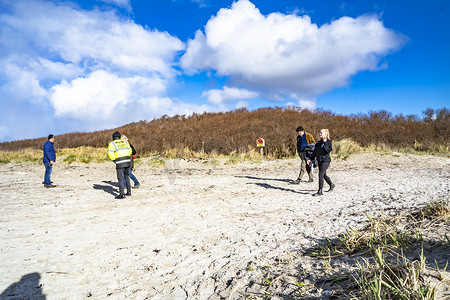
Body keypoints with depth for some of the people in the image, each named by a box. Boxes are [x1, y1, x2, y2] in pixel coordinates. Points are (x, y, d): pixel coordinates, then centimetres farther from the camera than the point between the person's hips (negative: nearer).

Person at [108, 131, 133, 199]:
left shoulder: (112, 144, -1)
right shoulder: (125, 141, 12)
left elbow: (110, 154, -8)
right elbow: (129, 151, 15)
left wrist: (114, 160, 7)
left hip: (120, 163, -5)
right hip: (128, 161, 5)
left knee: (120, 178, -2)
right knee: (127, 177, 18)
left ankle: (122, 194, -4)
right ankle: (129, 191, 22)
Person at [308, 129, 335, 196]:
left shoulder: (328, 141, -7)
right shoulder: (318, 143, 12)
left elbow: (329, 150, -21)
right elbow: (315, 152, 16)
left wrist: (325, 143, -22)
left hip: (326, 160, -7)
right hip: (319, 160, 7)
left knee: (321, 174, -14)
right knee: (324, 175, 17)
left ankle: (320, 191, -9)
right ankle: (331, 185, 42)